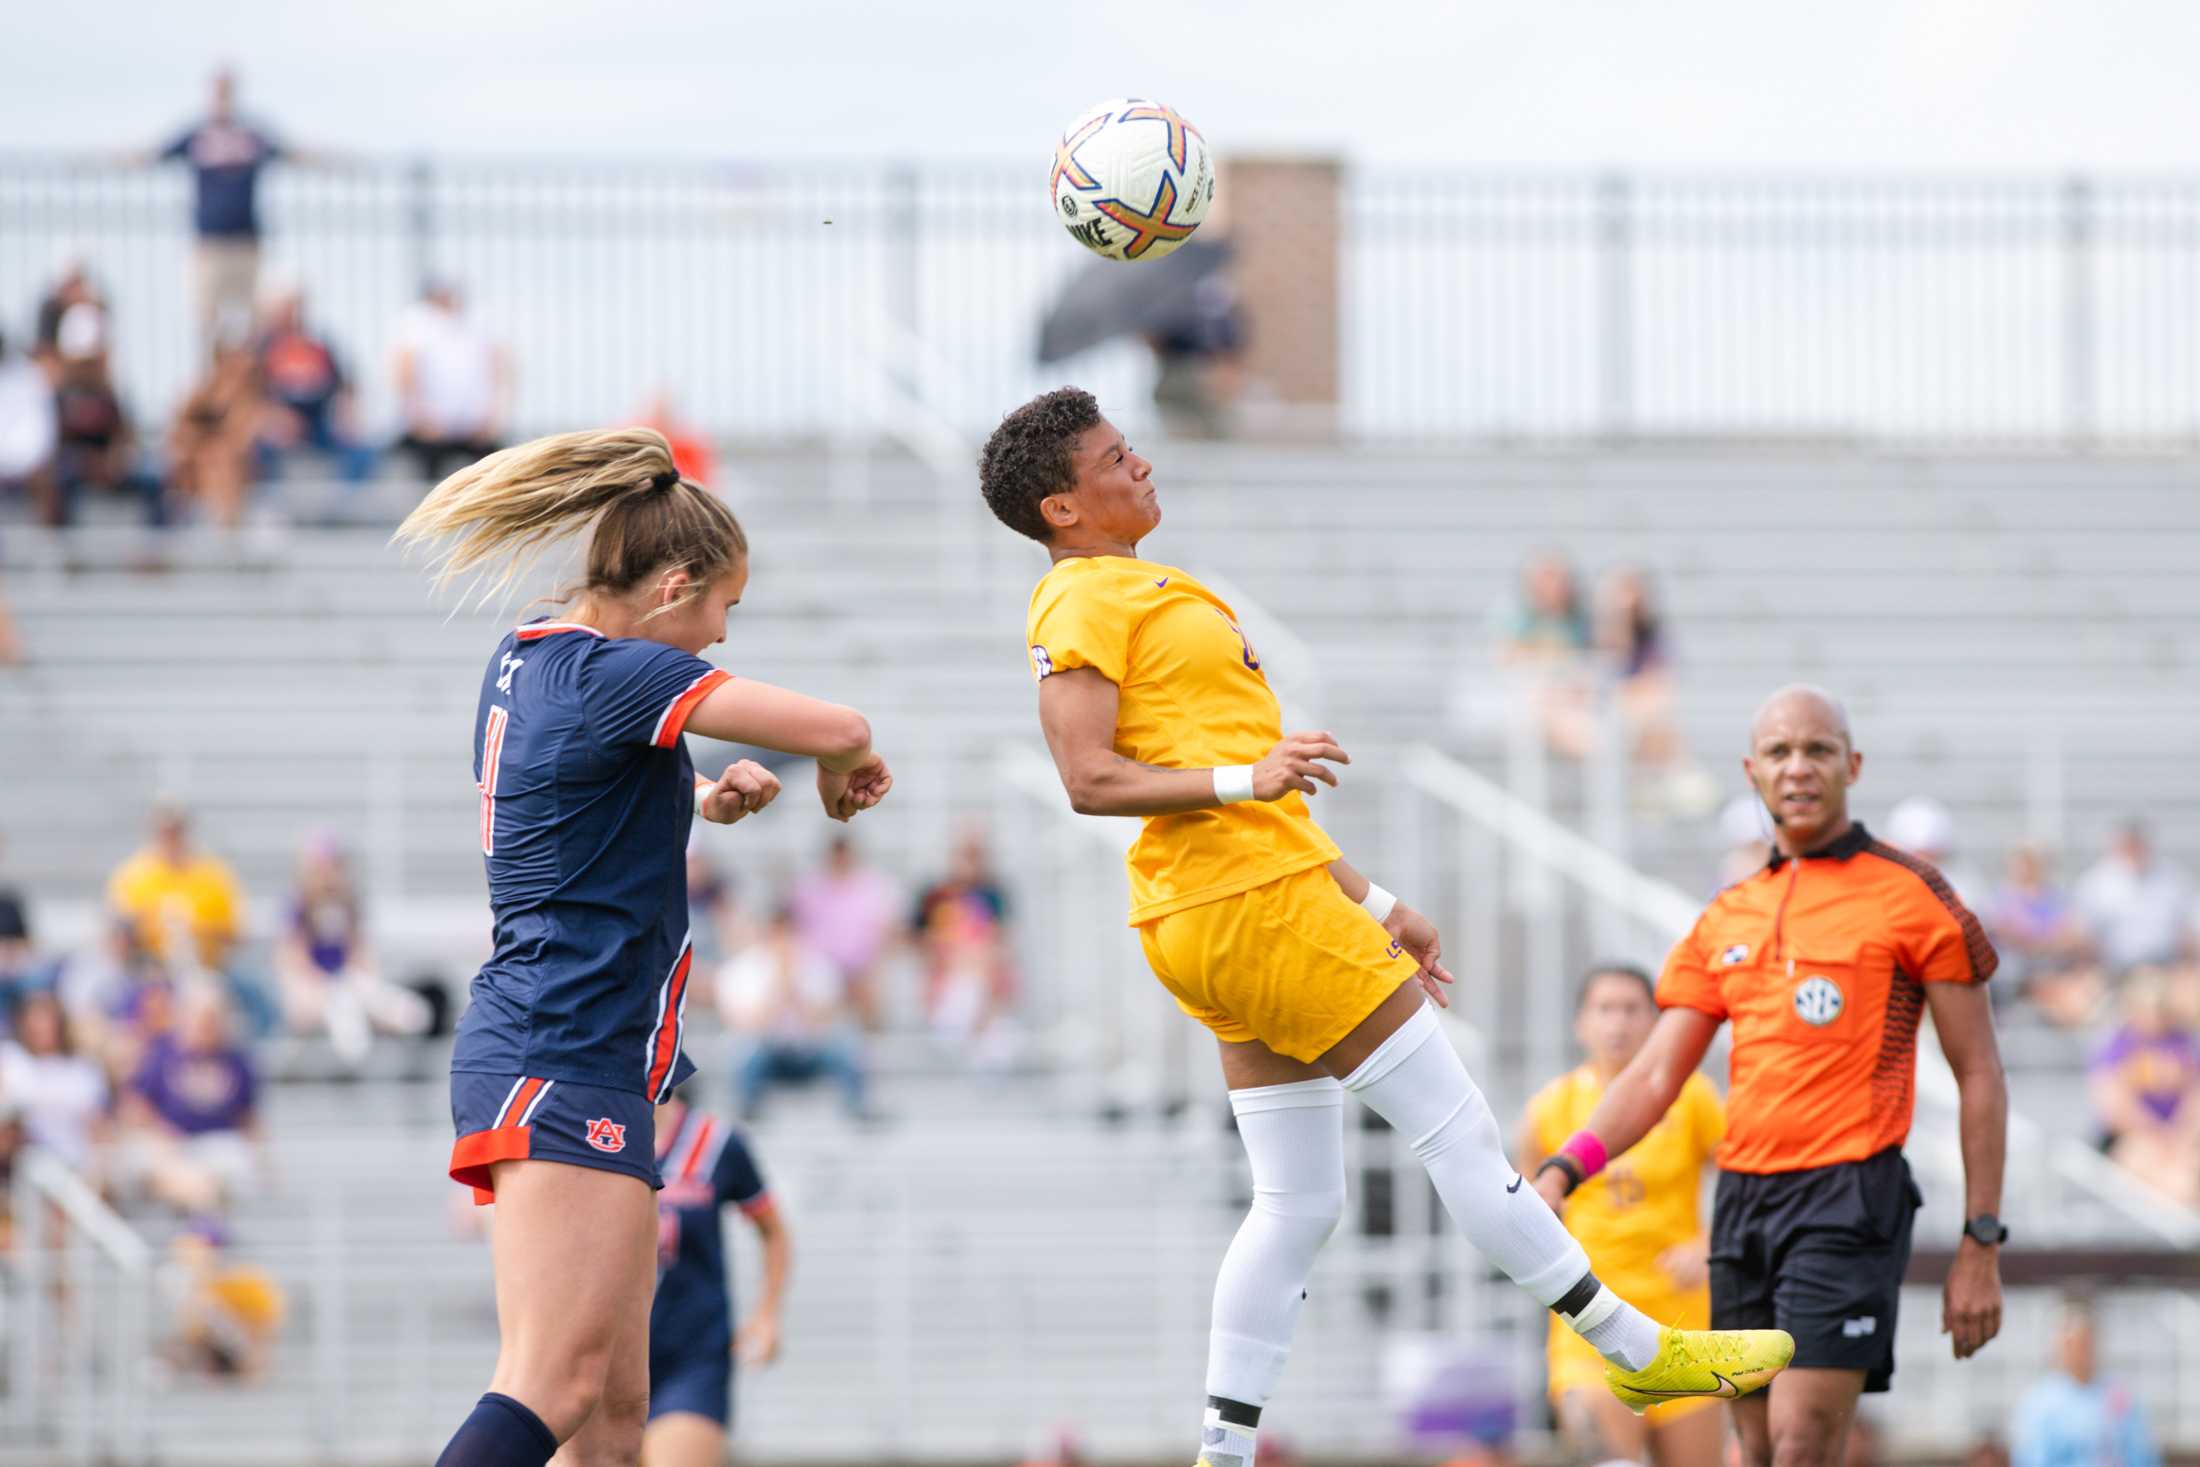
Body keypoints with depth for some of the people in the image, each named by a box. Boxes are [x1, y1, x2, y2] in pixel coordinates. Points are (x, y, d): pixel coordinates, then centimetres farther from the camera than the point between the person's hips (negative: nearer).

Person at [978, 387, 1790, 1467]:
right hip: (1250, 904, -10)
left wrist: (1373, 905, 25)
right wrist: (1241, 778, -28)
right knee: (1457, 1133, -6)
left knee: (1297, 1202, 8)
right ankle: (1637, 1350, -1)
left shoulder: (1148, 595, 25)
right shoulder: (1083, 602, -6)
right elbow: (1088, 778, -18)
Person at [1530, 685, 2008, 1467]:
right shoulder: (1726, 920, 15)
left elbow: (1980, 1078, 1)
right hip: (1742, 1200, 6)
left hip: (1847, 1202, -6)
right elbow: (1655, 1077, 11)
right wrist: (1564, 1169, -8)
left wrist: (1981, 1246, -5)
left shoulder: (1912, 897, 0)